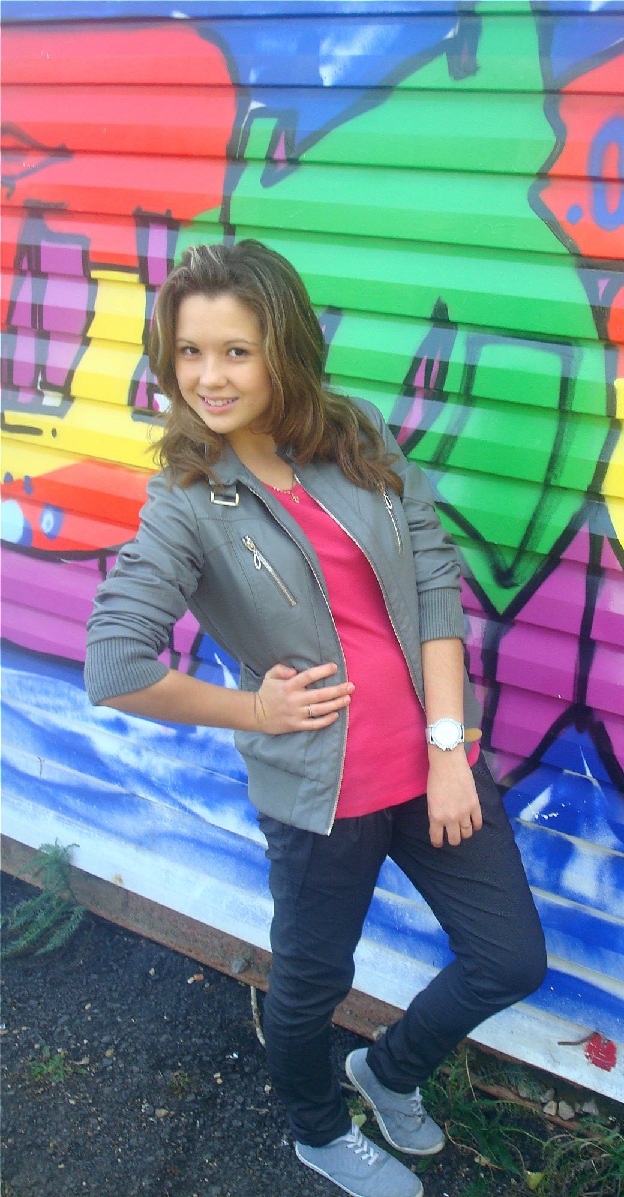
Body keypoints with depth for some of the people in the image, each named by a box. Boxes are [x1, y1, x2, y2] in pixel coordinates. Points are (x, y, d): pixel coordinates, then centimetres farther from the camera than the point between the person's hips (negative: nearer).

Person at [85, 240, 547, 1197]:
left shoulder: (363, 440, -3)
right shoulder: (188, 504, -13)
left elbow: (436, 585, -5)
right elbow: (117, 670, -23)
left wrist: (450, 748, -9)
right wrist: (253, 710, -14)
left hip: (436, 762, 4)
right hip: (323, 793, -4)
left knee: (512, 962, 14)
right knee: (312, 985, 18)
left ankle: (391, 1068, 45)